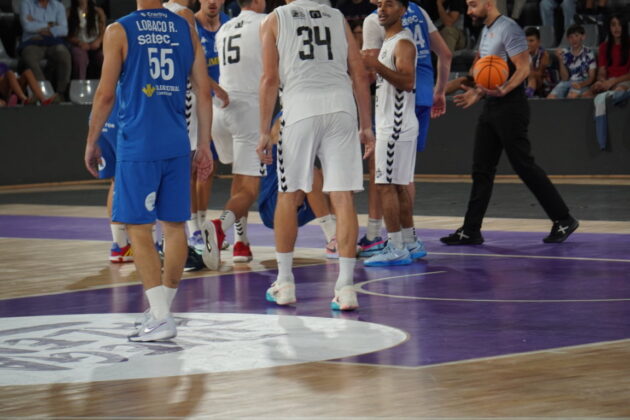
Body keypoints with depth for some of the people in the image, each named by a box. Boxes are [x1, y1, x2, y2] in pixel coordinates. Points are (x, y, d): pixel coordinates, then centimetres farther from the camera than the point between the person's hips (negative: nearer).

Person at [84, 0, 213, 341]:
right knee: (174, 225, 12)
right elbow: (204, 92, 8)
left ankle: (160, 318, -7)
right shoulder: (186, 30, 8)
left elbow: (106, 95, -5)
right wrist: (204, 145, 14)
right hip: (177, 145, 4)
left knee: (138, 228, 0)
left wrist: (91, 143, 6)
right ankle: (162, 310, 21)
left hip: (137, 146, -4)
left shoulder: (119, 32, -3)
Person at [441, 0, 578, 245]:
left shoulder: (508, 29, -13)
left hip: (510, 106, -9)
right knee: (481, 169, 7)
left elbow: (523, 68, -19)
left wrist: (503, 90, -32)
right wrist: (477, 93, 25)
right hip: (491, 106, 9)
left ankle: (563, 220, 2)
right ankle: (471, 231, 8)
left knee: (524, 166, -7)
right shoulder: (486, 30, 16)